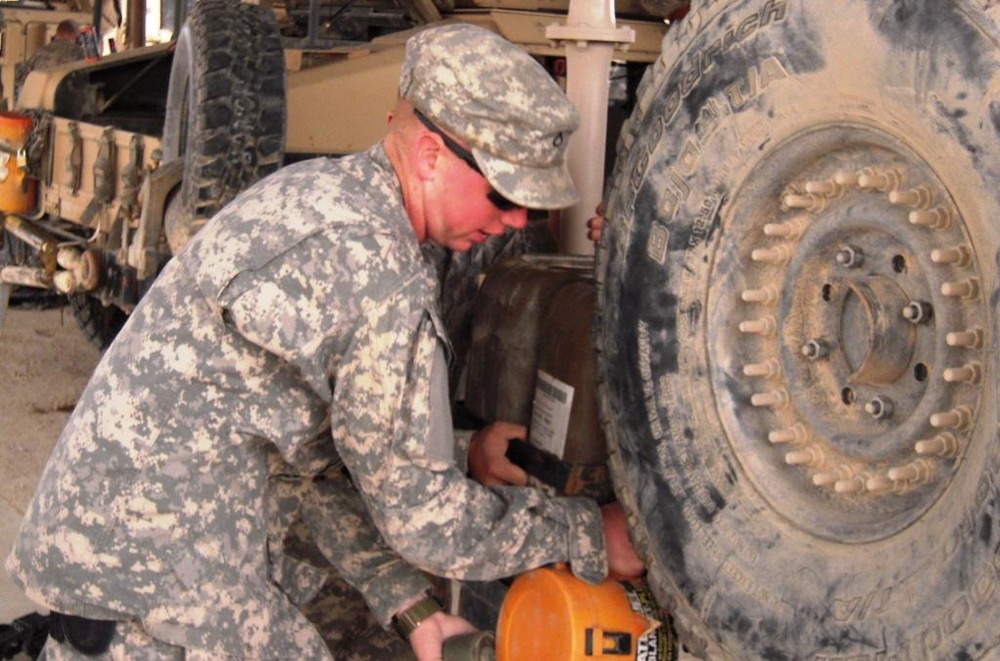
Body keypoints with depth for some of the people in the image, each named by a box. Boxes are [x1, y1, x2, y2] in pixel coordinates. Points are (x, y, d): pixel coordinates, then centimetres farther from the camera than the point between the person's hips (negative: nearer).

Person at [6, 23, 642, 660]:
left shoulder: (320, 187, 5)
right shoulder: (376, 274, -23)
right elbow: (425, 518, -15)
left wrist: (411, 606, 9)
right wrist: (592, 535, -3)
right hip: (154, 560, -9)